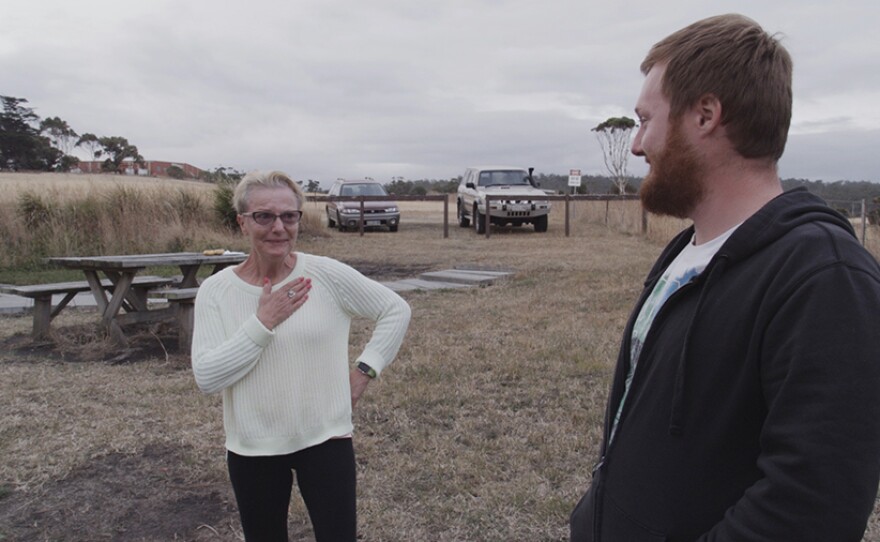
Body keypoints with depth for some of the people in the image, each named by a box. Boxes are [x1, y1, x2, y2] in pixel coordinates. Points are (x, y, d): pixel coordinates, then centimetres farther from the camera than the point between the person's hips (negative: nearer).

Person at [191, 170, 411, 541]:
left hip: (326, 440, -1)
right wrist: (263, 322, -20)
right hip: (252, 449, 2)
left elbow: (396, 310, -1)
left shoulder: (327, 275, -11)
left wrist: (365, 370, -6)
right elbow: (206, 377, -15)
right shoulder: (215, 290, -7)